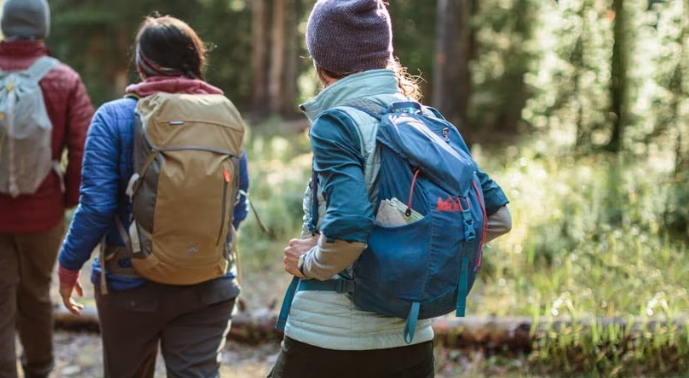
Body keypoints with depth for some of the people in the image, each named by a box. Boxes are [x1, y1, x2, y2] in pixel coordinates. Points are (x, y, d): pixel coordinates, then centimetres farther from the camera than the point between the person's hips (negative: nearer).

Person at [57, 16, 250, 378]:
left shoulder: (114, 117, -10)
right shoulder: (224, 114, -1)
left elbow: (97, 205, -13)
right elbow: (239, 208, 3)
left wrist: (69, 264, 1)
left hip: (133, 283, -1)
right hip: (210, 286, 2)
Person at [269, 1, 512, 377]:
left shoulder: (337, 124, -14)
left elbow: (348, 229, -27)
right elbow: (497, 216, 5)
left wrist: (308, 264, -9)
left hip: (329, 341, -5)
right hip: (411, 341, 6)